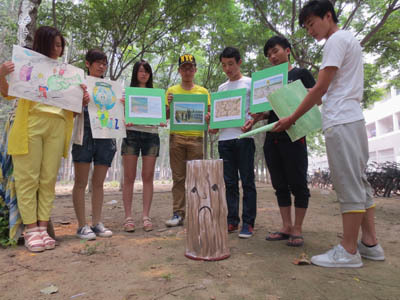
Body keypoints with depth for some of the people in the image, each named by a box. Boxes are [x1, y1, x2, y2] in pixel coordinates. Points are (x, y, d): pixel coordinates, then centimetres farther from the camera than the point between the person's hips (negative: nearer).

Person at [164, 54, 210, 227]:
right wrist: (169, 105, -8)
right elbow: (165, 116, 12)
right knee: (178, 177, 2)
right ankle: (178, 214, 7)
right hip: (176, 137, 1)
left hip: (196, 137, 0)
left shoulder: (203, 91, 13)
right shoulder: (172, 91, 13)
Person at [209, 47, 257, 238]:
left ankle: (248, 223, 5)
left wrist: (252, 121, -20)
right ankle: (232, 221, 16)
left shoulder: (250, 83, 6)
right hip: (224, 138, 5)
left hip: (243, 137, -5)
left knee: (247, 182, -2)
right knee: (230, 183, 8)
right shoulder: (221, 88, 20)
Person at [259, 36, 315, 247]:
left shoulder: (301, 74, 5)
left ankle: (297, 229, 10)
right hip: (272, 138, 6)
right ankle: (286, 227, 17)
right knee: (280, 185, 8)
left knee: (298, 184, -1)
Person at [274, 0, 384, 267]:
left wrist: (291, 119, -7)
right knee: (359, 182, 10)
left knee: (349, 186, -7)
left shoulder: (336, 39, -5)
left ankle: (349, 251, 1)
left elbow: (320, 88, -12)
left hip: (341, 123, -10)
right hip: (355, 120, 10)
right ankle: (370, 243, 18)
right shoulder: (350, 40, 25)